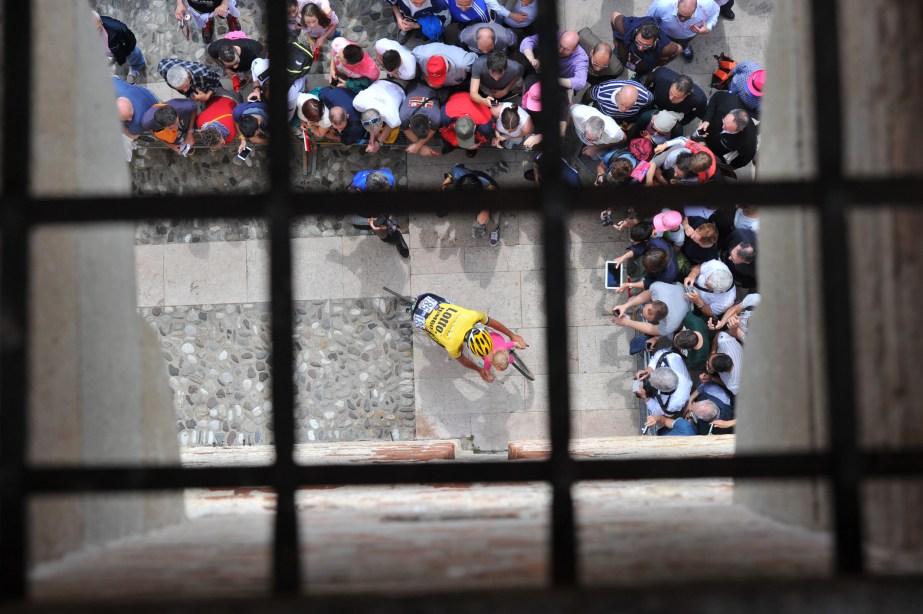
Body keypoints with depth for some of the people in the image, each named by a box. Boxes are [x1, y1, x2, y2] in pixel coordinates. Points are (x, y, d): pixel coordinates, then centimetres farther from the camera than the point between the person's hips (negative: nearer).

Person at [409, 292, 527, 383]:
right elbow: (461, 359, -12)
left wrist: (512, 336, 3)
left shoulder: (472, 316, -30)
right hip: (421, 318, -4)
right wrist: (480, 370, 4)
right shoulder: (452, 346, -37)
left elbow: (492, 322, -7)